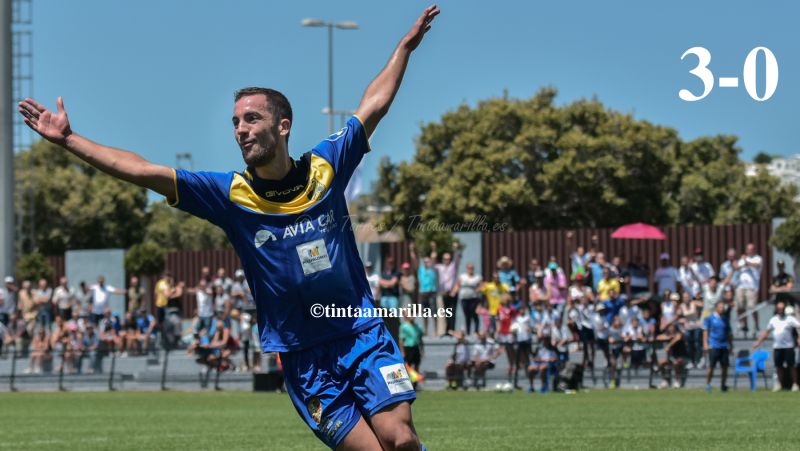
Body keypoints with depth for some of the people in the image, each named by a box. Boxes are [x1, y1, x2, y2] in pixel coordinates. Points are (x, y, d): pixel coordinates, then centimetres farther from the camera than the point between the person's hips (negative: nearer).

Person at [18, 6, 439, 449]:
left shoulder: (326, 166, 1)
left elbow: (375, 104, 14)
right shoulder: (230, 194, -2)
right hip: (302, 358, -1)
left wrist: (405, 46, 20)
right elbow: (142, 171, -5)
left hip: (362, 334, 1)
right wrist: (68, 140, -8)